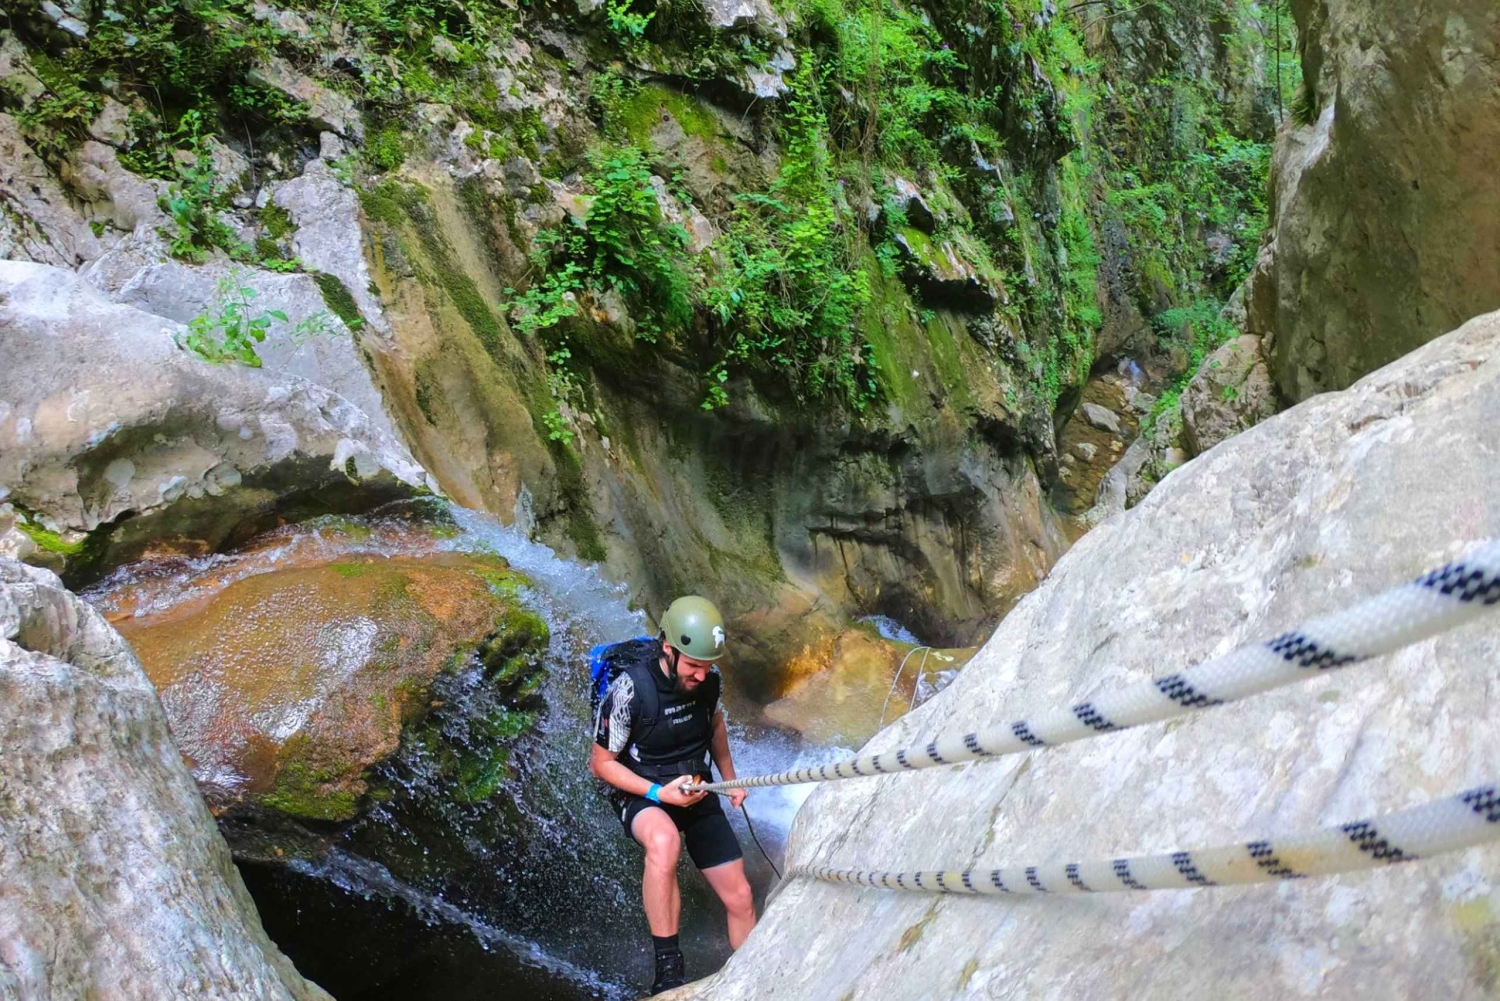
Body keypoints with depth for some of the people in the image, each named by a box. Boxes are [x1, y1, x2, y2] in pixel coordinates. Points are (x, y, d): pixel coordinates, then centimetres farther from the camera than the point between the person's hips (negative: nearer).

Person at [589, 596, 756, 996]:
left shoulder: (707, 679, -12)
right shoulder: (630, 690, -28)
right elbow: (601, 763, -17)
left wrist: (730, 779, 10)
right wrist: (658, 793, -28)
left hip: (697, 792, 5)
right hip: (642, 793, -5)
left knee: (739, 898, 4)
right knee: (664, 840, -40)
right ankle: (668, 969, -29)